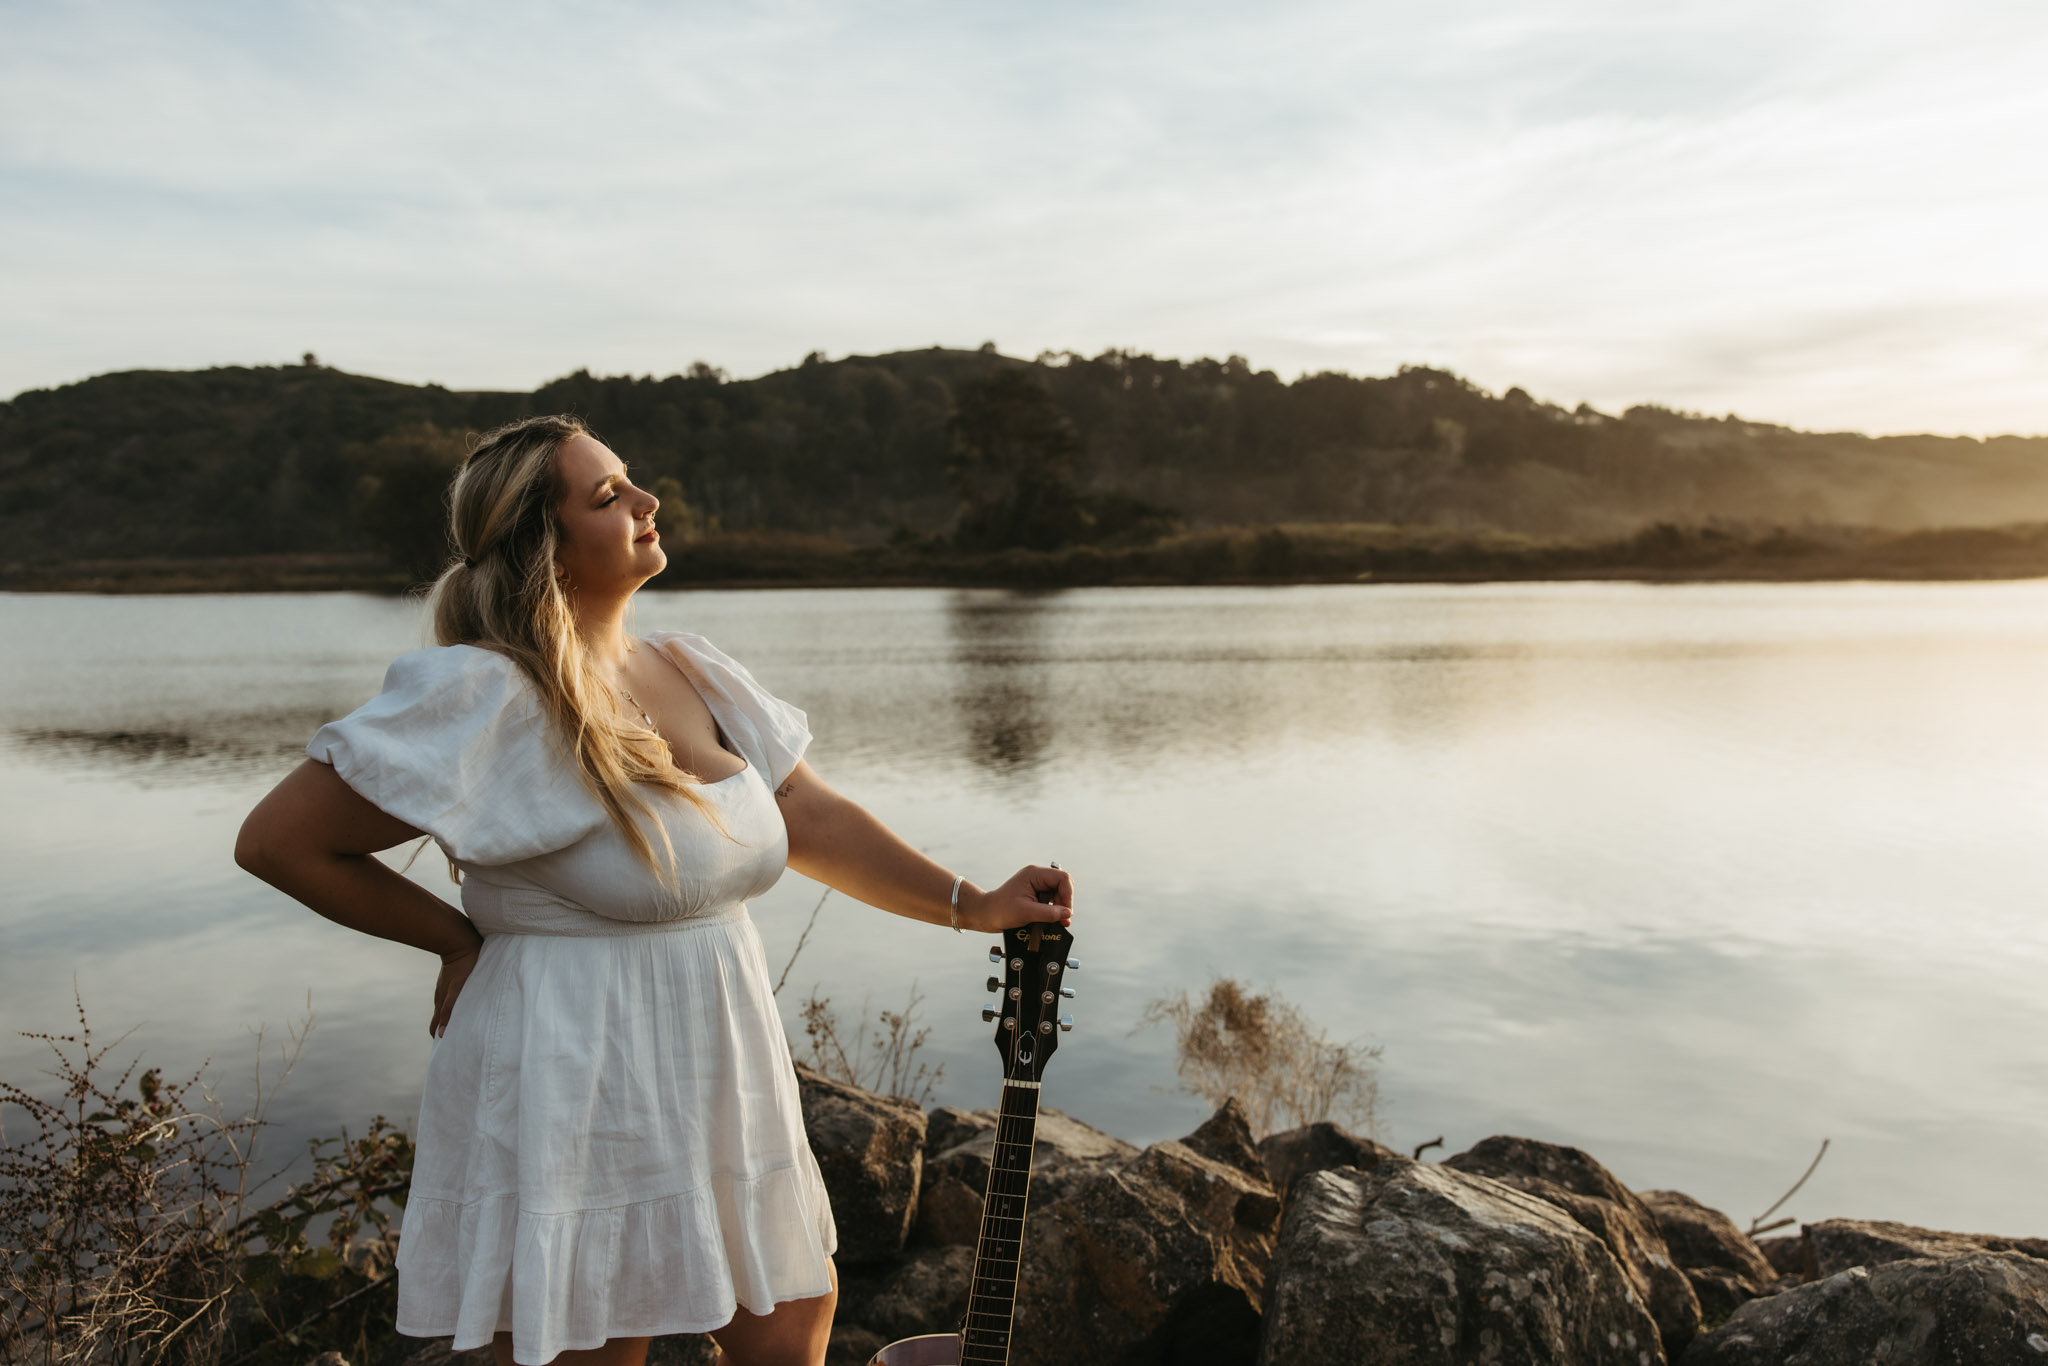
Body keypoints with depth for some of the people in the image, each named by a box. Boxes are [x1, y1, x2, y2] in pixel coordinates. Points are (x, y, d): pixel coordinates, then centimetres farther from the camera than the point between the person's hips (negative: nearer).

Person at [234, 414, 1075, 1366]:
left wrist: (974, 905, 3)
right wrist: (459, 939, -9)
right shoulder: (487, 697, -18)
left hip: (716, 1099, 7)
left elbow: (811, 821, 7)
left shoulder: (692, 673, 5)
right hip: (572, 1109, -7)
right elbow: (276, 840, -15)